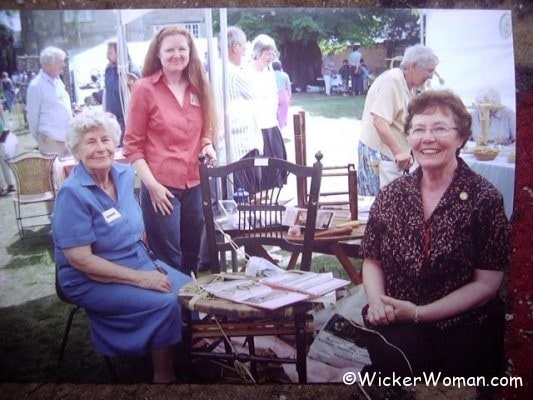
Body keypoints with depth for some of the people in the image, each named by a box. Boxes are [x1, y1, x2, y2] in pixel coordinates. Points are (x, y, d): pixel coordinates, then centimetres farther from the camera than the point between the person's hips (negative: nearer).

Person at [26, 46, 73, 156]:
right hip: (51, 139, -7)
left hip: (68, 137, 7)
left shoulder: (58, 80, 10)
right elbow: (32, 115, -5)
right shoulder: (36, 85, -12)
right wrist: (39, 137, 3)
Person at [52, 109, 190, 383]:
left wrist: (150, 265, 5)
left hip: (139, 262, 7)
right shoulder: (73, 193, -20)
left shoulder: (124, 174, 1)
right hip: (91, 280, -7)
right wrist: (140, 278, -23)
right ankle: (164, 376, -3)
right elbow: (80, 260, -22)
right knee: (166, 303, -24)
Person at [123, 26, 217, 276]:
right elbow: (132, 145, -6)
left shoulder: (198, 87, 9)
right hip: (161, 186, -5)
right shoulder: (144, 88, -6)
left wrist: (207, 146, -3)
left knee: (192, 256, 17)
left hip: (195, 185, 5)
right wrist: (151, 184, -14)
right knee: (169, 260, 4)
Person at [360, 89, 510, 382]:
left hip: (463, 328, -1)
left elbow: (486, 284, -6)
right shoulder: (391, 195, 5)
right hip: (395, 325, 1)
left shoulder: (485, 199, -6)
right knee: (392, 356, -28)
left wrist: (419, 313, -14)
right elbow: (372, 261, 9)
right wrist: (376, 301, -11)